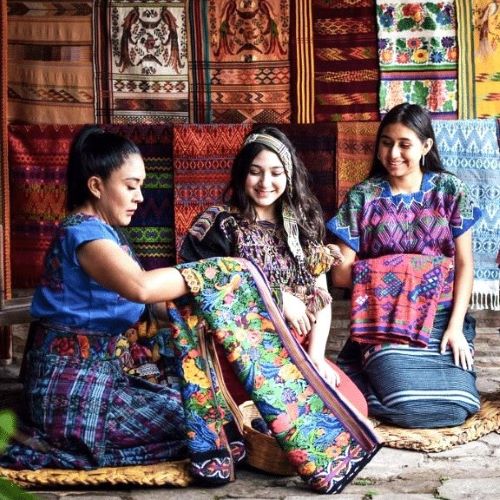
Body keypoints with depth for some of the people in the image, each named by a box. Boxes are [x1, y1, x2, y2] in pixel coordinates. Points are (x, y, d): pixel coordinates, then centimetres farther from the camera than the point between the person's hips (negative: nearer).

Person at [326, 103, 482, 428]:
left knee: (460, 406, -14)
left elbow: (464, 263, 1)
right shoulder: (362, 197, 1)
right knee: (410, 407, -21)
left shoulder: (450, 190, 3)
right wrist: (386, 272, -14)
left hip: (442, 320, 2)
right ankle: (365, 372, 12)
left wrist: (456, 326, -8)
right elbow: (341, 274, -2)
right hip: (387, 325, -2)